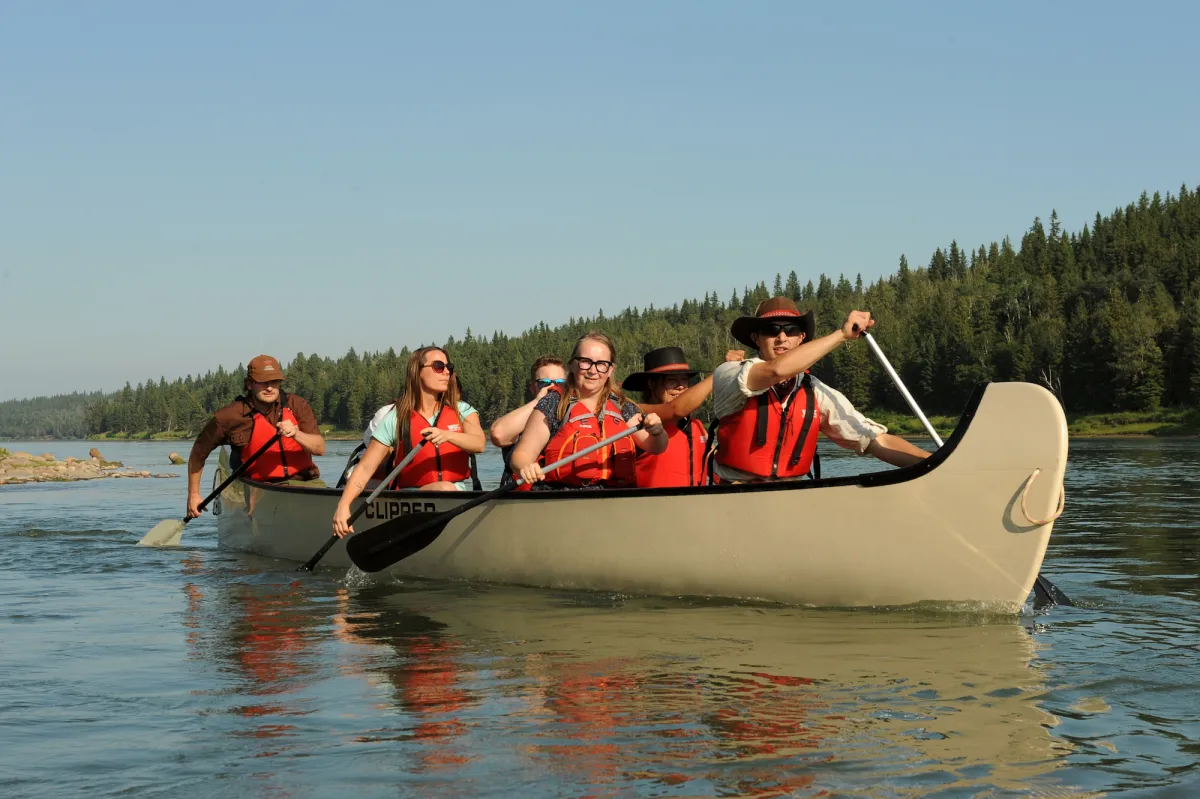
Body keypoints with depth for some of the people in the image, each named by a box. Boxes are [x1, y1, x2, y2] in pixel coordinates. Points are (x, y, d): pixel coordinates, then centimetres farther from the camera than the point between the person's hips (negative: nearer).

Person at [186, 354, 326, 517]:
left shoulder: (297, 405, 3)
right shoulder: (230, 416, -2)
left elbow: (320, 448, -5)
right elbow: (198, 452, 11)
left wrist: (296, 434, -25)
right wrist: (193, 494, 16)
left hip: (306, 481, 2)